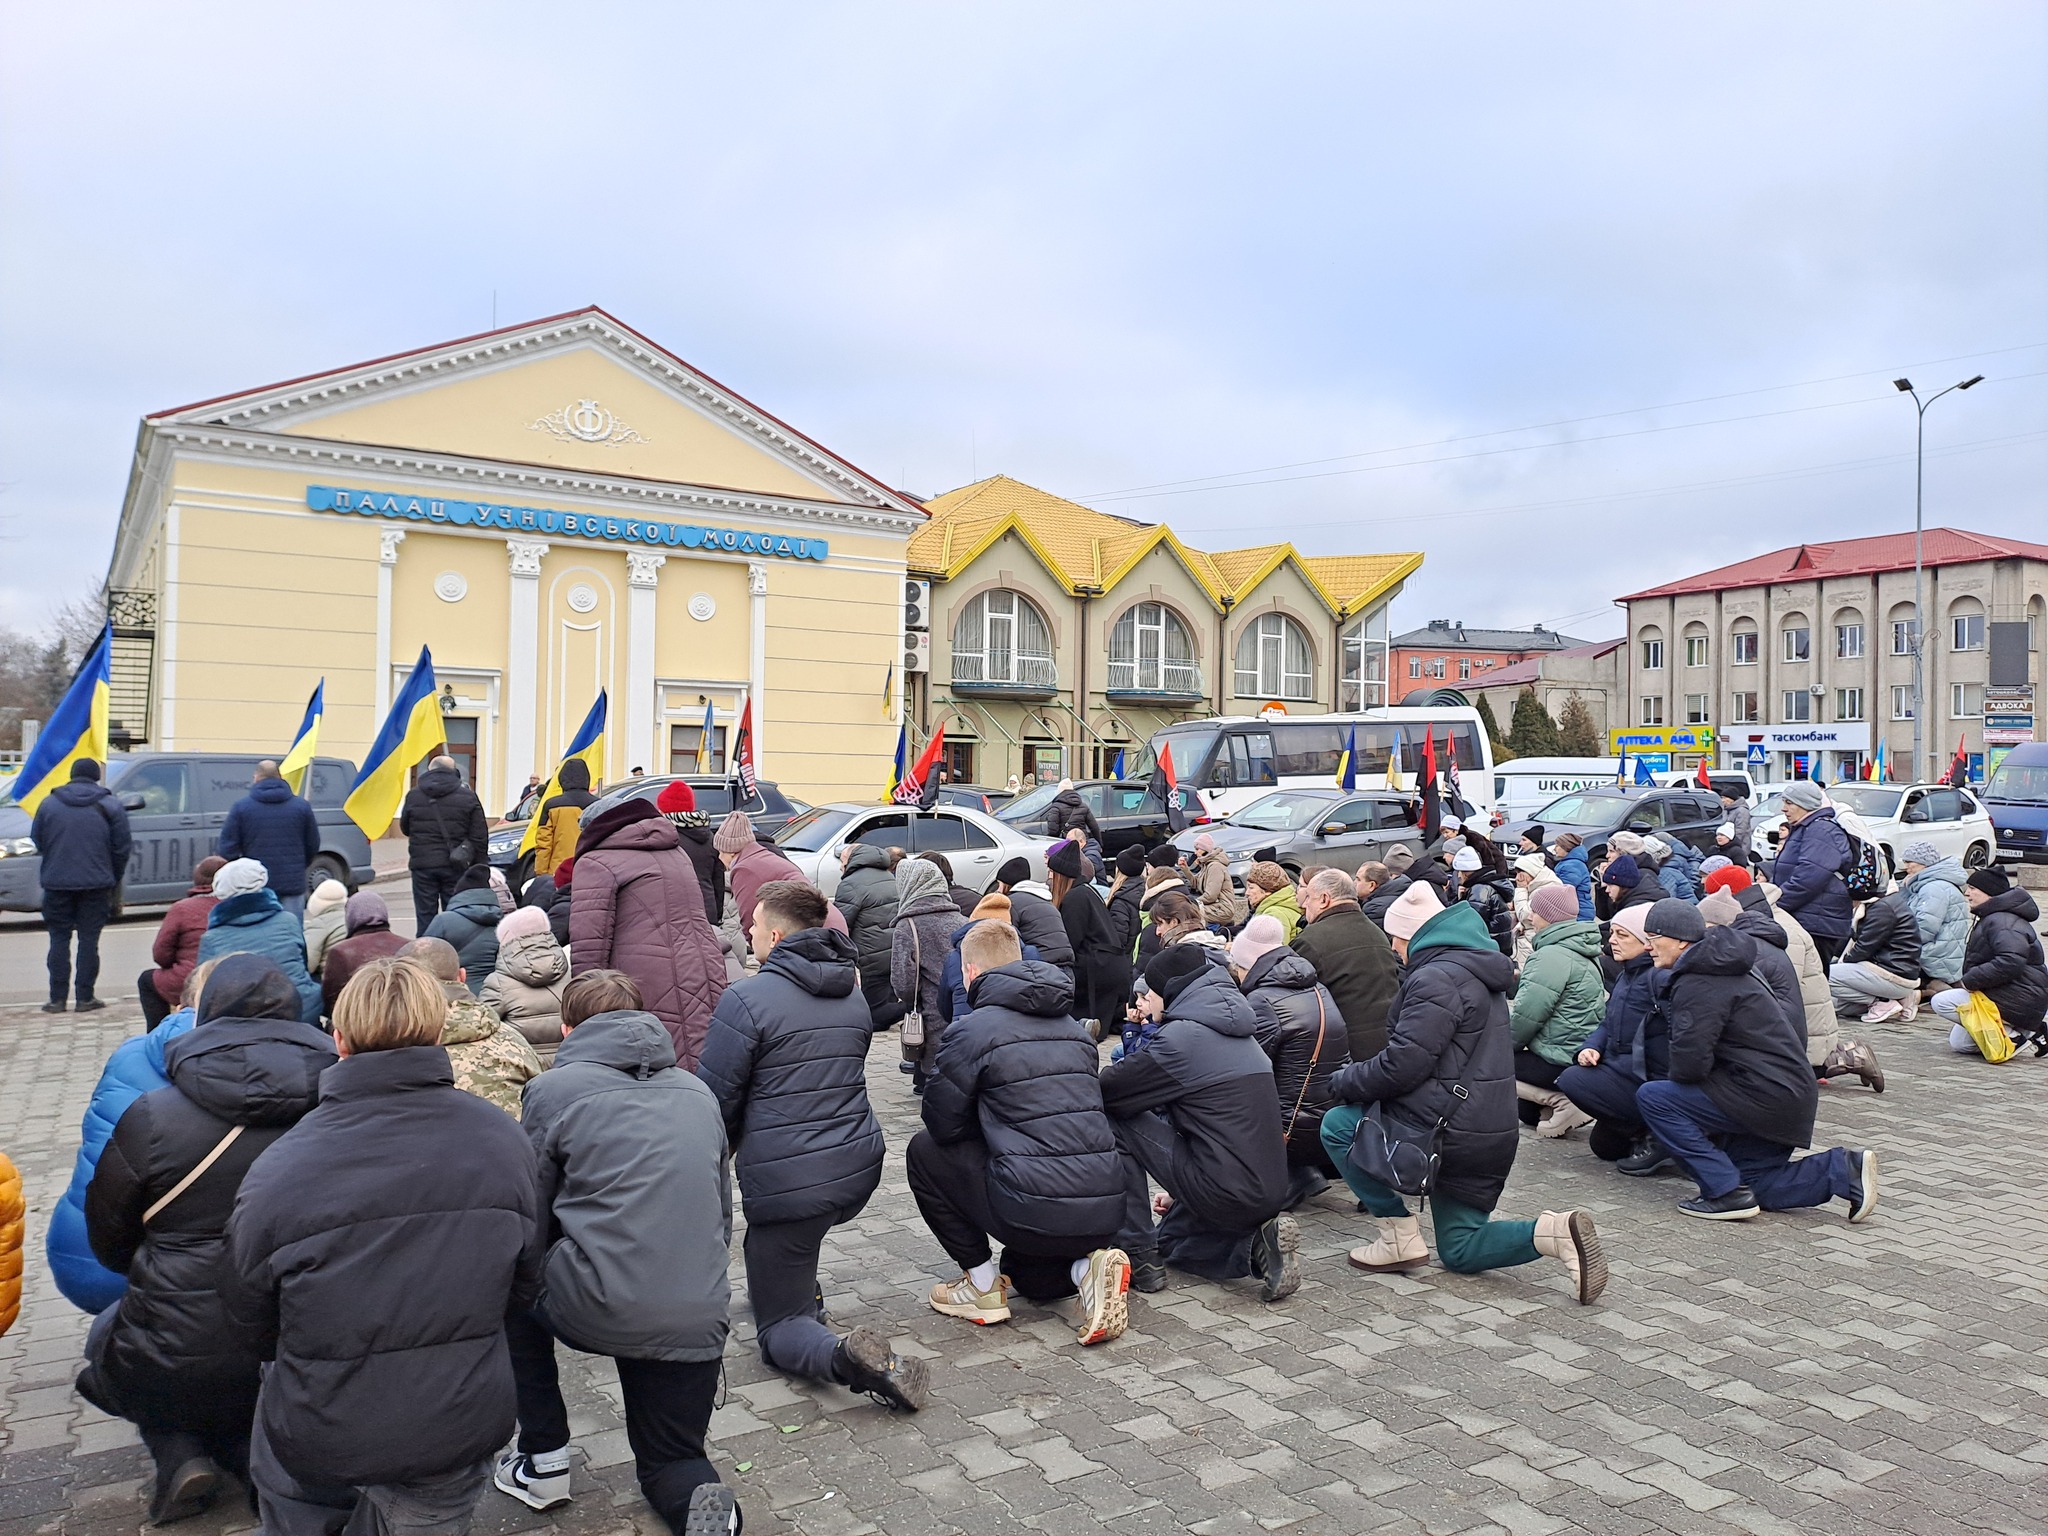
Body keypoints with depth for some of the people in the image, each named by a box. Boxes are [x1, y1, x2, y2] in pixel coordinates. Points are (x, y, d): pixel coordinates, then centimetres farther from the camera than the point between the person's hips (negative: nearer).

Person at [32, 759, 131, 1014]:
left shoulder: (49, 803, 3)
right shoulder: (110, 806, -1)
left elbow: (37, 842, 9)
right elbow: (122, 847, -1)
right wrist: (113, 879, 11)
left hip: (56, 883, 1)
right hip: (96, 884, -1)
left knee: (59, 939, 7)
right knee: (88, 939, 3)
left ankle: (57, 998, 6)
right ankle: (85, 997, 3)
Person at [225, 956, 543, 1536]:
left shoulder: (278, 1171, -19)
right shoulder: (505, 1141, -13)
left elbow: (252, 1328, -4)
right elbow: (522, 1288, 1)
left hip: (319, 1437, -1)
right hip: (462, 1429, 2)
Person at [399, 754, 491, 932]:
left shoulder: (413, 795, 2)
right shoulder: (467, 796, -1)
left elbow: (405, 828, 13)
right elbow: (480, 835, -3)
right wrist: (478, 865, 3)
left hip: (423, 865, 0)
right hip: (455, 866, 0)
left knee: (425, 917, 6)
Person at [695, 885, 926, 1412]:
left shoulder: (746, 1000, -15)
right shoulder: (852, 997, 9)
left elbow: (714, 1102, -11)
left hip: (787, 1186, -7)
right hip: (860, 1172, 7)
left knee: (778, 1327, 7)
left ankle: (842, 1356, -20)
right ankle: (802, 1288, 40)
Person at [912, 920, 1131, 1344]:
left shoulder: (973, 1027, -4)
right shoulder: (1071, 1025, 17)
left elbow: (943, 1122, 1)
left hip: (1034, 1211, -7)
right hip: (1106, 1213, 7)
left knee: (924, 1151, 16)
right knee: (1027, 1274, 37)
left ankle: (983, 1284, 15)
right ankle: (1086, 1266, 6)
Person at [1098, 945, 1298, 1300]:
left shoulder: (1180, 1037, -13)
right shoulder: (1238, 1034, 15)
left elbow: (1108, 1090, -6)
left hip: (1226, 1193, -9)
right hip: (1271, 1190, 9)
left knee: (1113, 1123, 0)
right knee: (1171, 1243, 31)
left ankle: (1138, 1256, 3)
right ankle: (1256, 1245, 6)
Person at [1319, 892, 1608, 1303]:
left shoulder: (1435, 979, -17)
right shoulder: (1476, 971, 17)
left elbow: (1403, 1064, -24)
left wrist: (1345, 1082, -6)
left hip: (1446, 1126, -10)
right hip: (1489, 1135, 10)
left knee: (1337, 1126, 4)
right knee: (1460, 1251, 17)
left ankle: (1399, 1236, 2)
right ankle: (1554, 1232, -4)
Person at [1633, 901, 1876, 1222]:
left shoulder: (1699, 984, -19)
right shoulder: (1720, 966, 14)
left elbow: (1690, 1061, -24)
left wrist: (1674, 1077, -4)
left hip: (1765, 1096, -11)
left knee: (1652, 1097, -12)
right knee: (1752, 1184, 20)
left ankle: (1727, 1193, -10)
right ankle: (1846, 1170, 11)